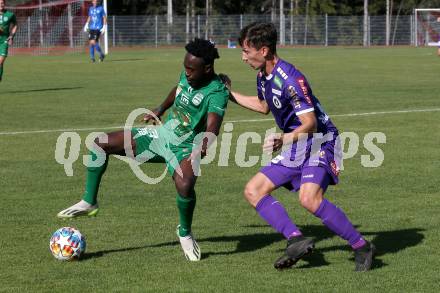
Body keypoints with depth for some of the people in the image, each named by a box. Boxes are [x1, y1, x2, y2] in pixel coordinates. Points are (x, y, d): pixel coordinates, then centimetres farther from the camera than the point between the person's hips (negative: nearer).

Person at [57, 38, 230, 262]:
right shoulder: (187, 75, -4)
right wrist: (160, 110, 33)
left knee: (185, 186, -37)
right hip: (160, 134, 7)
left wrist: (202, 148, -64)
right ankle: (89, 203, 10)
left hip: (184, 149, -7)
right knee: (100, 144, -6)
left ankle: (185, 233, -4)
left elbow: (212, 128, -43)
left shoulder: (217, 94, -26)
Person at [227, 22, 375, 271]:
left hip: (320, 142, -10)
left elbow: (310, 123, -27)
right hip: (297, 148, 10)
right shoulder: (263, 76, 6)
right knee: (253, 191, 1)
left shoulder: (291, 80, -23)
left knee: (309, 199, -31)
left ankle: (362, 247, -18)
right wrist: (229, 94, 26)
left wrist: (285, 140, -42)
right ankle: (297, 239, -11)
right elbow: (263, 106, 27)